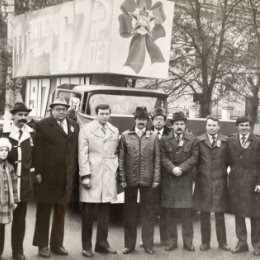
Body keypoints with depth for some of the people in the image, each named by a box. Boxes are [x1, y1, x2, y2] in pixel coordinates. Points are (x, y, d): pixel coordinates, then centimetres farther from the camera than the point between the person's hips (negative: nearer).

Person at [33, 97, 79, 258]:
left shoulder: (74, 126, 11)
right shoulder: (43, 126, -2)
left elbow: (77, 150, 8)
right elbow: (38, 151, -6)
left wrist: (77, 173, 3)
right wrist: (38, 172, -13)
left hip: (68, 177, 4)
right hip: (48, 176, -4)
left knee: (61, 211, 12)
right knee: (44, 211, 6)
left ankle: (57, 244, 22)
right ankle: (43, 245, 15)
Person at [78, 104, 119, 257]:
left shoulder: (115, 131, 12)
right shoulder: (86, 130, -1)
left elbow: (116, 152, 15)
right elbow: (82, 154, -6)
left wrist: (116, 169, 4)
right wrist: (85, 175, -12)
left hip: (109, 175, 4)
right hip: (92, 174, -4)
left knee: (105, 210, 8)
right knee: (88, 211, 0)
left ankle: (102, 243, 18)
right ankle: (86, 245, 9)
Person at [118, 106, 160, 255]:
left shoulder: (154, 137, 5)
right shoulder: (126, 136, 5)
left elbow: (157, 160, 3)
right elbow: (121, 159, 3)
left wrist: (156, 179, -3)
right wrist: (122, 178, -3)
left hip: (147, 180, 0)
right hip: (130, 180, 0)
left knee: (148, 213, 5)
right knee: (130, 213, 7)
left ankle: (148, 244, 14)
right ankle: (129, 244, 16)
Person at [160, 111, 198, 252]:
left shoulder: (192, 140, 6)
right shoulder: (164, 140, 6)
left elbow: (194, 157, -1)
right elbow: (163, 157, 0)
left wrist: (181, 168, -12)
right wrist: (172, 168, -15)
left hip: (185, 180, 0)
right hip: (169, 180, 0)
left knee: (186, 212, 1)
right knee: (170, 212, 4)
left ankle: (188, 241, 10)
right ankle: (172, 241, 12)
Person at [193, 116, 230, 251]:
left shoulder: (225, 141, 3)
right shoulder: (198, 141, 3)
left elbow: (228, 160, 6)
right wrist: (200, 172, 0)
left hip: (219, 181, 0)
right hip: (203, 181, 0)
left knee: (220, 214, 6)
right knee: (204, 214, 7)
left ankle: (222, 242, 17)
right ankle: (205, 242, 17)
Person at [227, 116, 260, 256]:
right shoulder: (231, 141, 6)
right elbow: (228, 160, 6)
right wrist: (232, 171, -6)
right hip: (235, 182, 3)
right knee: (238, 213, 9)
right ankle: (242, 242, 21)